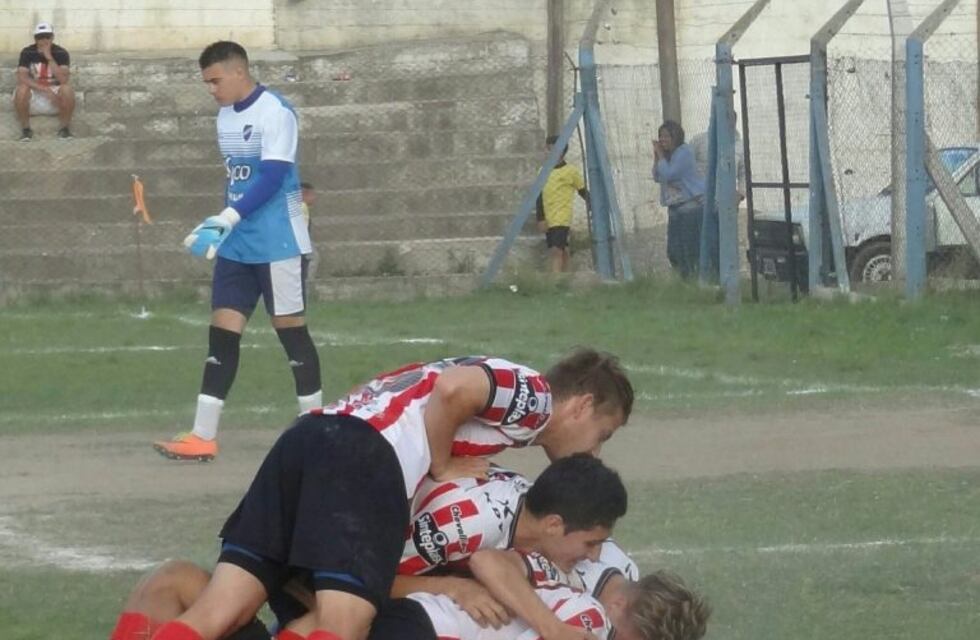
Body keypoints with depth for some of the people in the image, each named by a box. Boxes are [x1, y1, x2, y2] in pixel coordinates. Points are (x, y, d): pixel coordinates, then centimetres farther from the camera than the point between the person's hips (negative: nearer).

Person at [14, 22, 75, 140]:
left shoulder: (61, 54, -8)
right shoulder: (27, 53, -7)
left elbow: (64, 80, -21)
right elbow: (21, 78, -19)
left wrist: (49, 58, -26)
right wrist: (44, 89, -29)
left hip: (54, 98, 0)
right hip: (33, 100, 0)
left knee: (67, 89, -31)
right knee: (21, 90, -33)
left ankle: (65, 127, -13)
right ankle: (25, 128, -15)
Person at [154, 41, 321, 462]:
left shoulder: (275, 113, -14)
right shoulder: (225, 117, 11)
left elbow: (272, 178, -21)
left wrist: (228, 218, -27)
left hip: (278, 244, -8)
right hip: (236, 245, 8)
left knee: (290, 328, 0)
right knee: (222, 330, 2)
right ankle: (203, 437, -1)